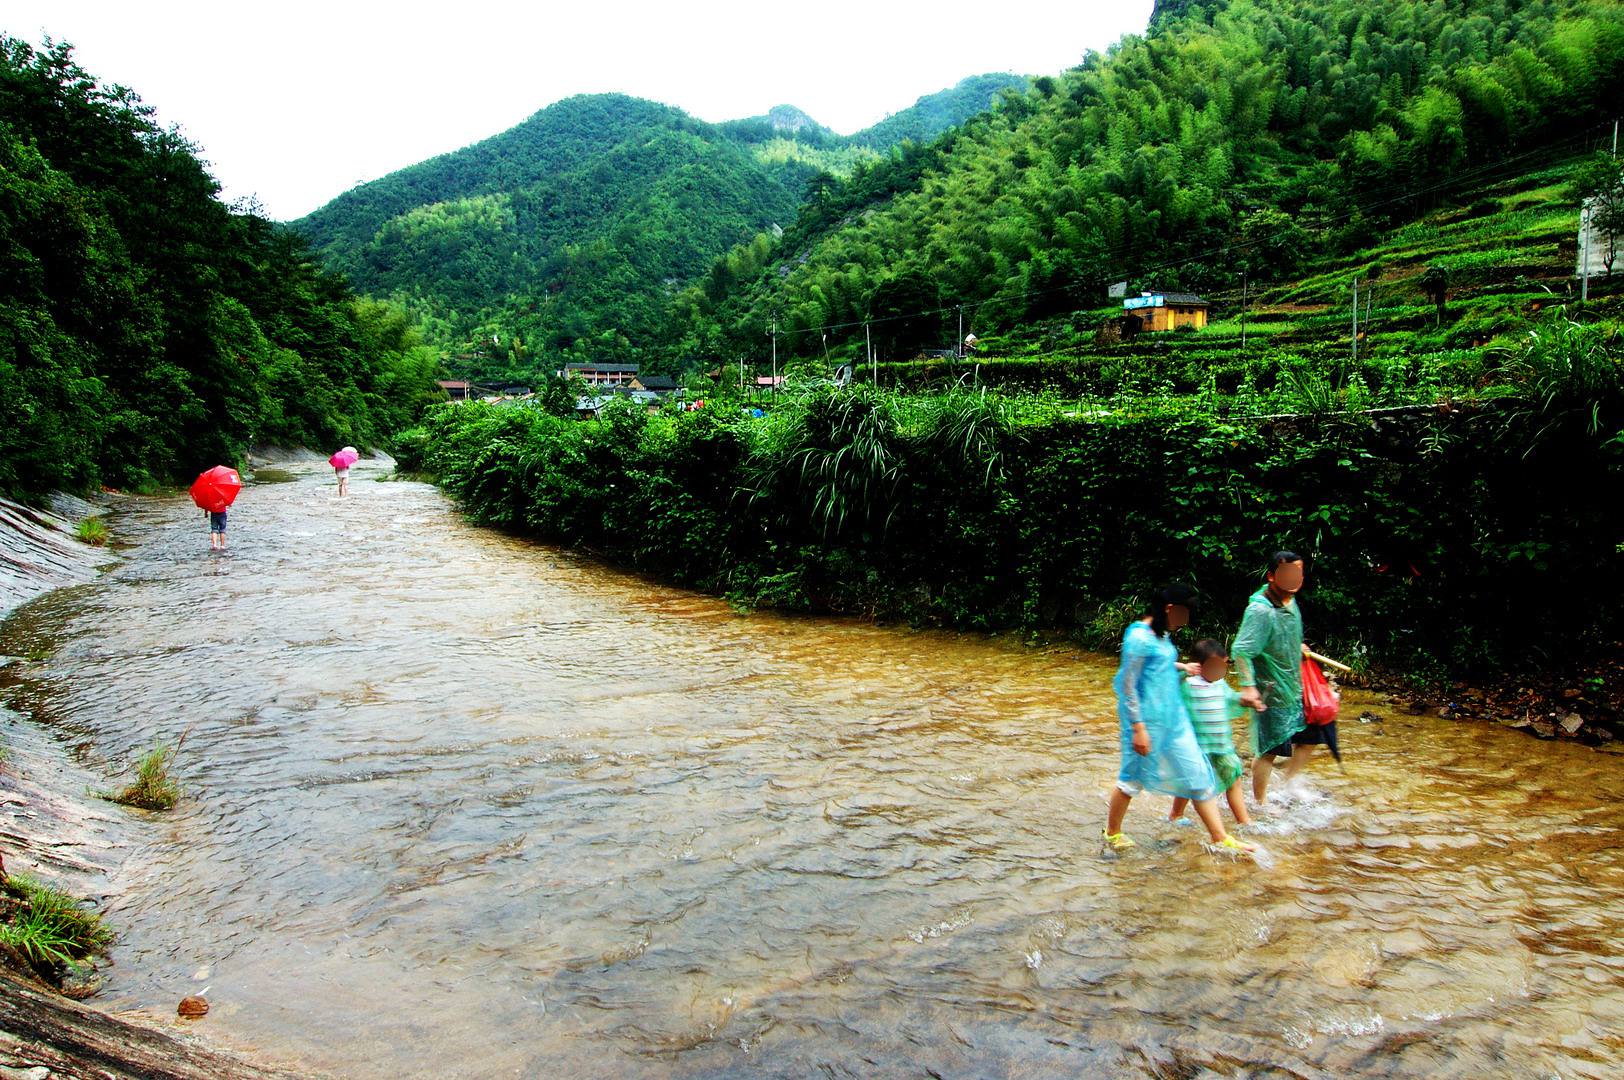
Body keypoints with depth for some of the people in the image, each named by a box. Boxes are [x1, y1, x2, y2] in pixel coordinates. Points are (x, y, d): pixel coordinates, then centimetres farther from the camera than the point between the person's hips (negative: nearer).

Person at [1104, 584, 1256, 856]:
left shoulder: (1161, 634, 8)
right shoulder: (1139, 637, -20)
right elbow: (1128, 685, -19)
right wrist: (1138, 727, -20)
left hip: (1173, 716, 9)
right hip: (1148, 718, -9)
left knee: (1197, 772, 9)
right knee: (1134, 777, 6)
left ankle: (1220, 838, 16)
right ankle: (1112, 833, 27)